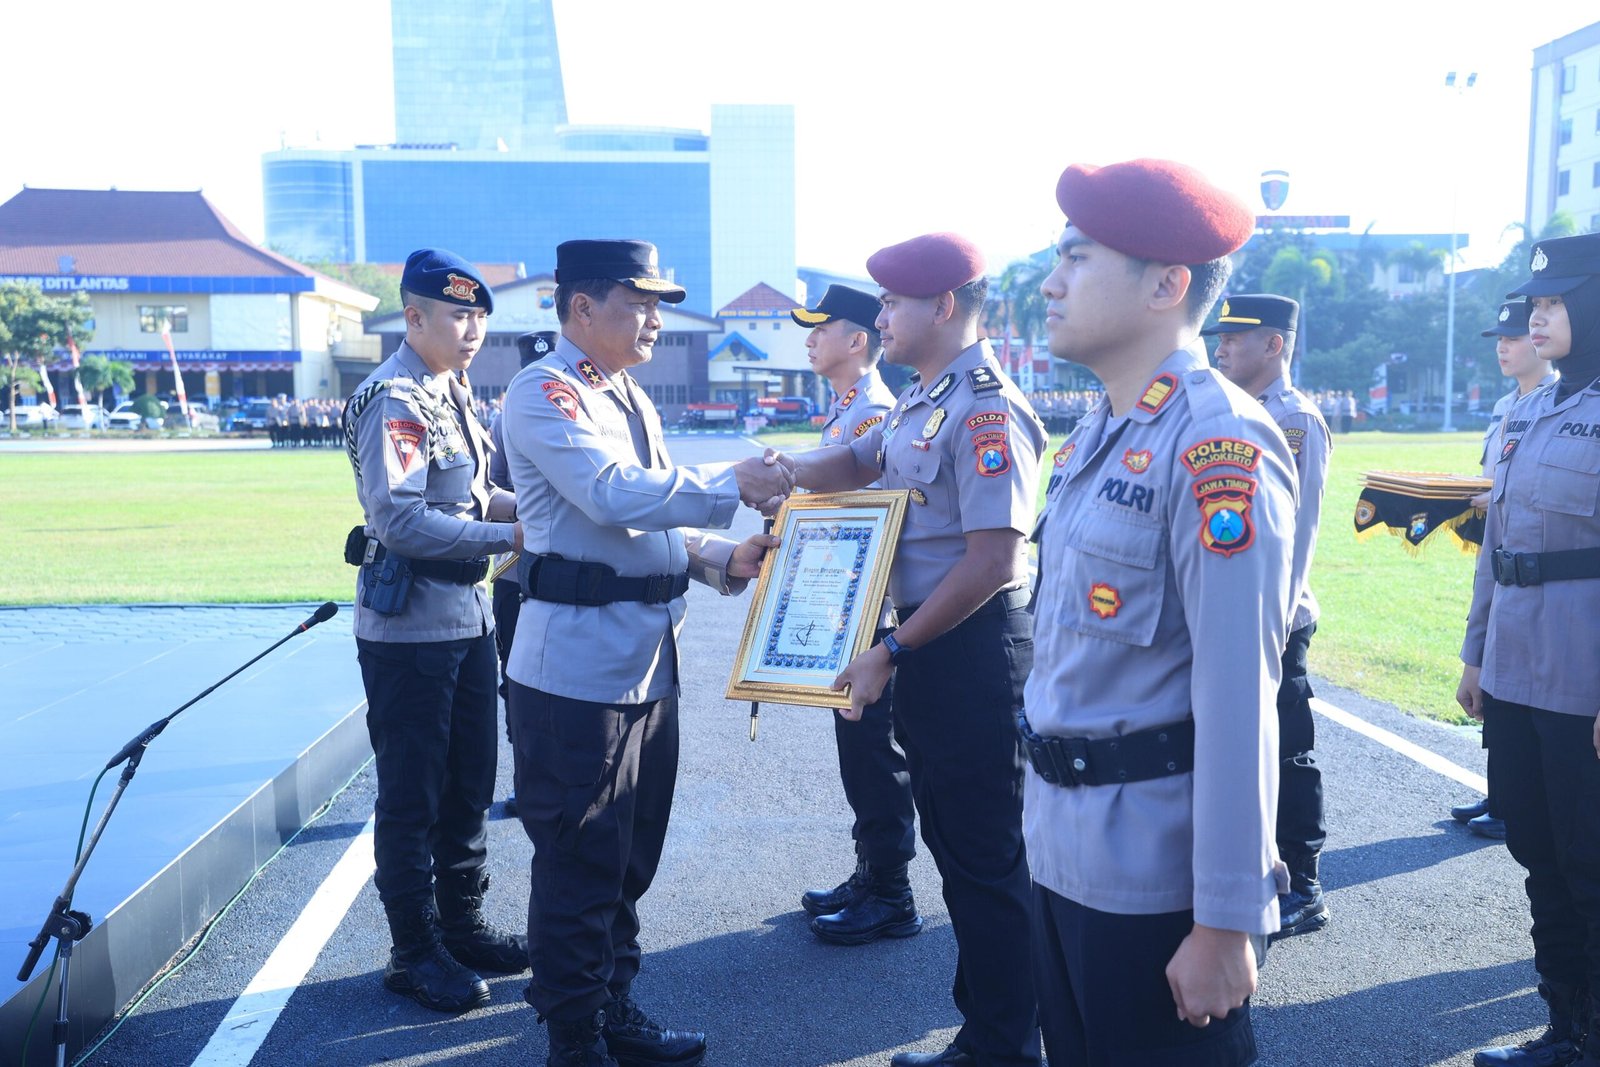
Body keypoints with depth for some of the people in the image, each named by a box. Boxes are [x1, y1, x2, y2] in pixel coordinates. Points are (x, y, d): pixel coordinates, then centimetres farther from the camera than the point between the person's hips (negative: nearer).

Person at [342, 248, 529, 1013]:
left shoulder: (451, 390, 13)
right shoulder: (392, 400, -16)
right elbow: (400, 520, -24)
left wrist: (519, 504, 1)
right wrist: (510, 535, -23)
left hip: (466, 617, 9)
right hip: (408, 628, -9)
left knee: (469, 783, 17)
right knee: (411, 796, 4)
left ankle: (463, 926, 32)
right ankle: (415, 953, 18)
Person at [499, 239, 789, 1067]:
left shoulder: (632, 400, 18)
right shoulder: (542, 394, -10)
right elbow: (614, 495, -25)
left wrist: (726, 561, 6)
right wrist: (735, 482, -19)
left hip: (647, 659, 9)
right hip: (578, 665, -9)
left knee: (631, 854, 18)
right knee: (580, 860, 2)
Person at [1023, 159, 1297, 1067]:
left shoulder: (1219, 444, -19)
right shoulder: (1098, 435, 8)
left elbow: (1239, 701, -22)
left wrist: (1225, 923, -19)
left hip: (1158, 878, -8)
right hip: (1065, 852, 8)